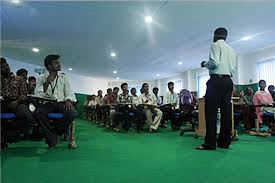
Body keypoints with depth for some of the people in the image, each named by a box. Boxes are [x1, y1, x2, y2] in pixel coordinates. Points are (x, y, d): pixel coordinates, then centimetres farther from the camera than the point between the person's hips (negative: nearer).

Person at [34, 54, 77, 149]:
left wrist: (68, 101, -16)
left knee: (72, 113, -32)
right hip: (47, 103, 0)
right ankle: (53, 138, -12)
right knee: (37, 113, -33)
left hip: (61, 103, 0)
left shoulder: (64, 77, 10)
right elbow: (38, 95, -4)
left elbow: (69, 93, 6)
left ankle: (54, 134, -4)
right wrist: (47, 82, -13)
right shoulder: (41, 78, 8)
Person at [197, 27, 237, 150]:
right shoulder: (232, 49, 21)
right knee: (226, 111, 5)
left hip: (217, 80, -8)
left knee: (211, 111, -8)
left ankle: (210, 143, -8)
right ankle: (224, 142, 10)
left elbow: (214, 62, -15)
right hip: (228, 81, 8)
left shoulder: (215, 45, -1)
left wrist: (205, 64, 3)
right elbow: (234, 68, 16)